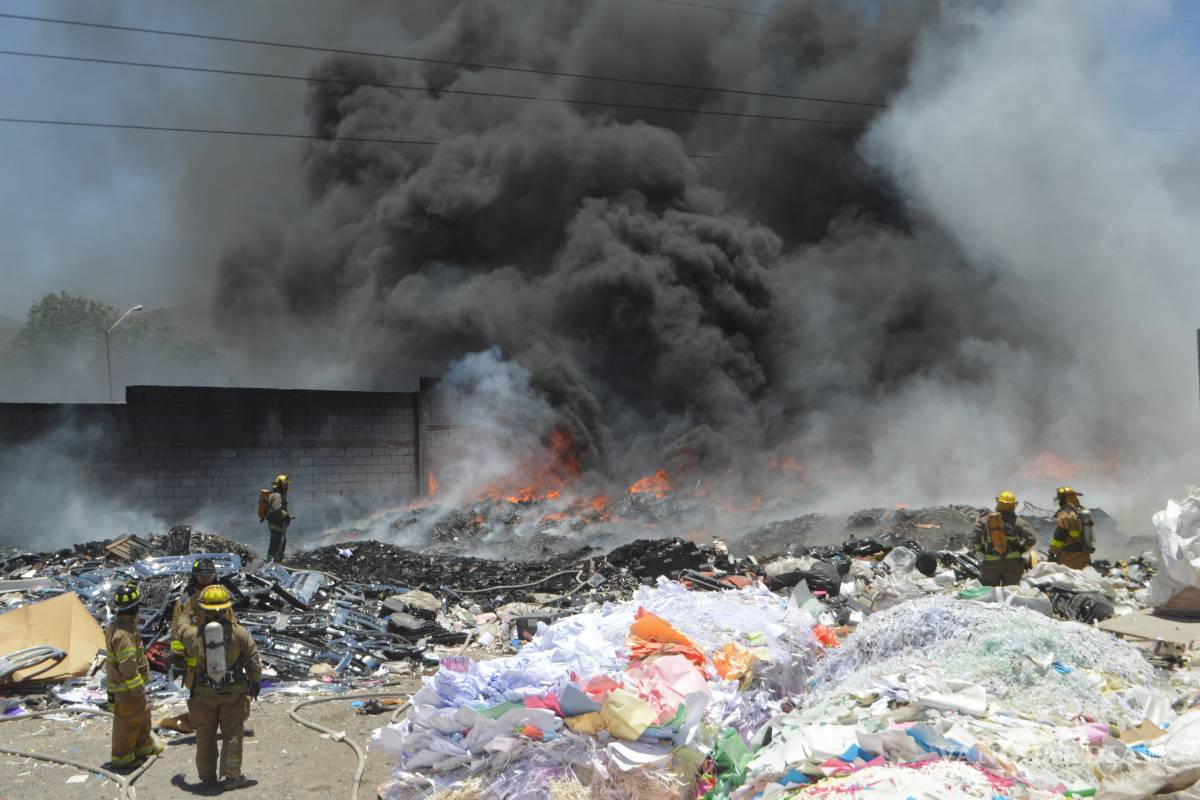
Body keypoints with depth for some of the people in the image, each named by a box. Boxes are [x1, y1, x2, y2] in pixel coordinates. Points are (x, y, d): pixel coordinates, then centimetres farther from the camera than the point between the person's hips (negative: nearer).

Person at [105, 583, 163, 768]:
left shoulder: (116, 625, 5)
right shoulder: (124, 634, -29)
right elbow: (128, 666, -29)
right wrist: (138, 689, -20)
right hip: (127, 689, -10)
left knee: (142, 714, 23)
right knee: (128, 721, 5)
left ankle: (143, 746, 38)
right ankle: (121, 756, 19)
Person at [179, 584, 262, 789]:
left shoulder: (193, 634, -8)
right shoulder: (239, 633, -10)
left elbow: (182, 629, 17)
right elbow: (253, 659, -6)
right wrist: (255, 683, 7)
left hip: (204, 693, 1)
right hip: (233, 691, -1)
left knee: (205, 735, 14)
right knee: (232, 734, 7)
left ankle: (207, 776, 23)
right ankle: (232, 776, 8)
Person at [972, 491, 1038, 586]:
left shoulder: (985, 520, -2)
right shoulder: (1016, 521, -6)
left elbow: (974, 536, -11)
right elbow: (1031, 538, -12)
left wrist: (980, 549, 3)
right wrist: (1021, 550, 3)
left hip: (991, 563, 0)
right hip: (1013, 562, 0)